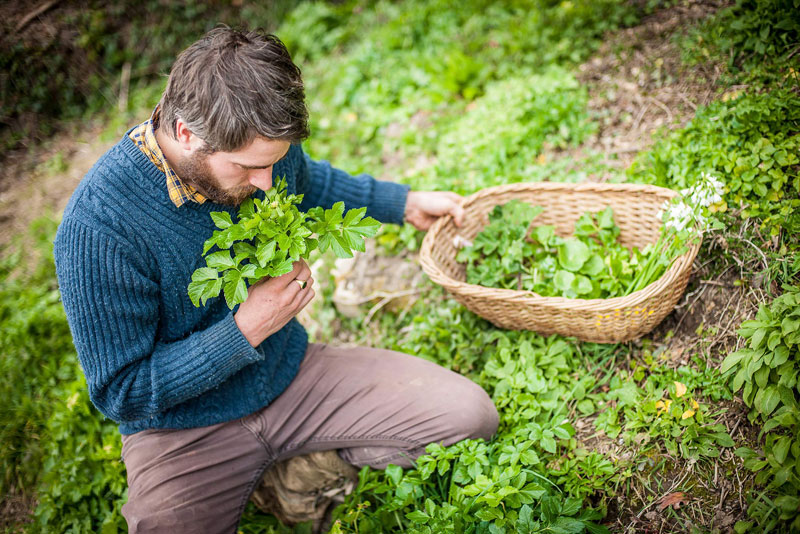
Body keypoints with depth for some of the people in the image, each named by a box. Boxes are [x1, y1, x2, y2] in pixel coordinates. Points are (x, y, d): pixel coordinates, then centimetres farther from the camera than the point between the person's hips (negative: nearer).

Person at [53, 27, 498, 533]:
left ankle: (316, 466, 12)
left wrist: (406, 203, 13)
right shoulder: (99, 227, -28)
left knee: (470, 413, -6)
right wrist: (246, 330, -26)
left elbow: (307, 183, 17)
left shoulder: (261, 144, -10)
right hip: (185, 427, -4)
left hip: (292, 372, 5)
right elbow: (122, 393, -19)